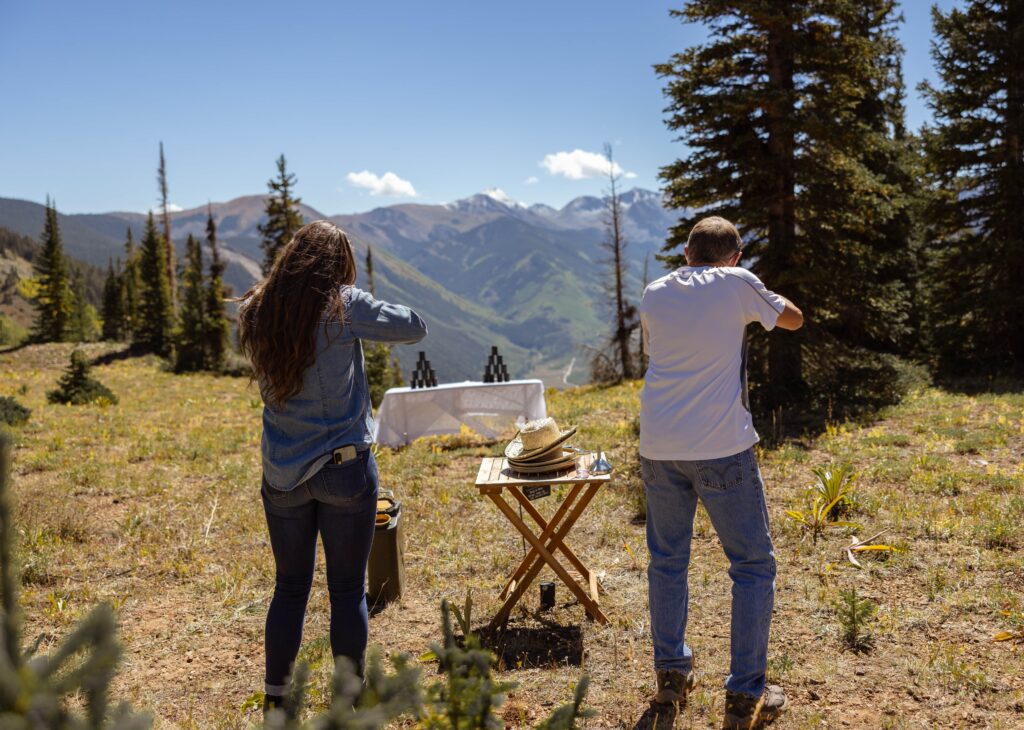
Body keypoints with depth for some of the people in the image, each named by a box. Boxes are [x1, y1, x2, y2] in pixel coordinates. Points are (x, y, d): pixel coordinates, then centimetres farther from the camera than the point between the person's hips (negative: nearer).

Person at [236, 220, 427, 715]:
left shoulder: (255, 314, -2)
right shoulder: (344, 308, -13)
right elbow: (415, 327, -3)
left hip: (282, 475, 4)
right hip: (345, 470, -4)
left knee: (290, 585, 18)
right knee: (348, 590, 8)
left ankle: (275, 698, 27)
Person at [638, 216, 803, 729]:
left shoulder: (655, 294, 8)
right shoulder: (736, 285, -4)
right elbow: (793, 319, 11)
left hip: (658, 449, 5)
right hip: (721, 448, -4)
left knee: (666, 561, 18)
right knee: (753, 568, 8)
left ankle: (671, 674, 27)